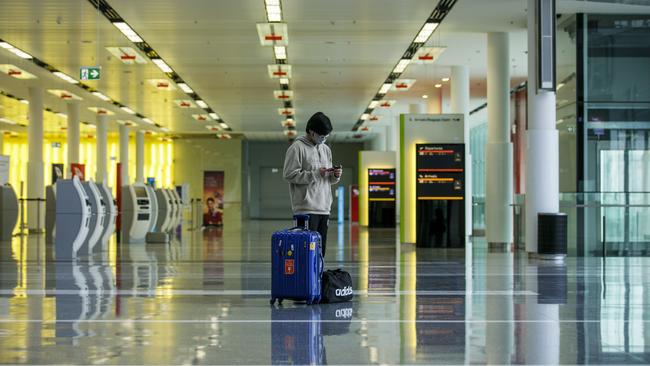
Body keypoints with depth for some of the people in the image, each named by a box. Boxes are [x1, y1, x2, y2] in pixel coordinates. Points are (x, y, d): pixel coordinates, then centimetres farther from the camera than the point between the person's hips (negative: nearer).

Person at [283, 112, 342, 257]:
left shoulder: (326, 149, 17)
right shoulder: (297, 148, -5)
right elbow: (290, 174, -12)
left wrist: (335, 175, -1)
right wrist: (316, 174, -15)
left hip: (324, 208, 7)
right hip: (306, 208, -7)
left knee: (320, 249, 9)